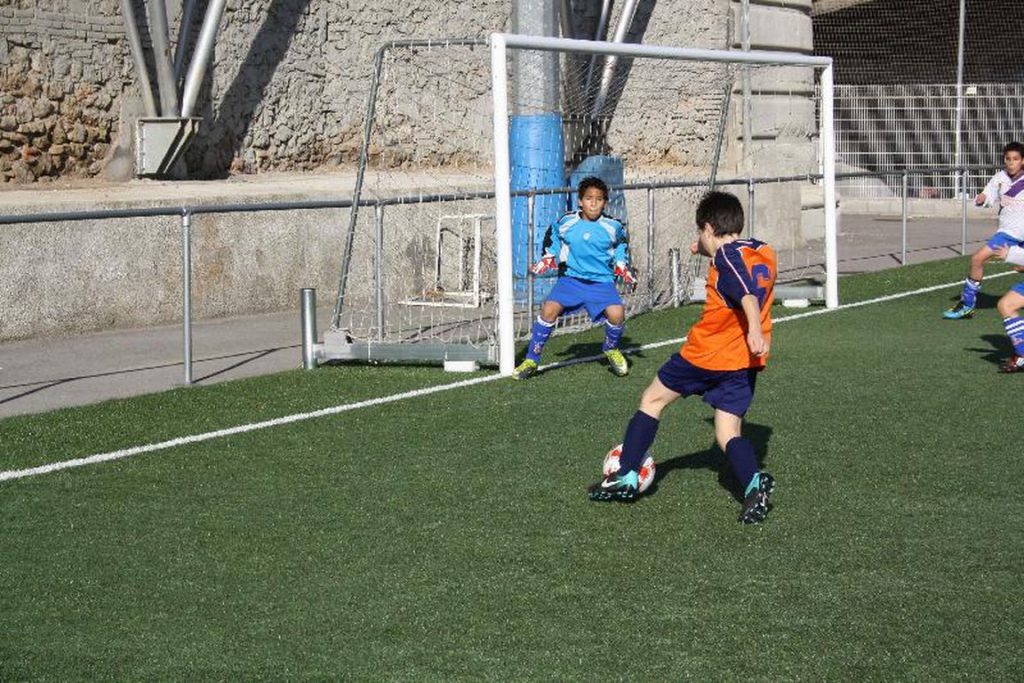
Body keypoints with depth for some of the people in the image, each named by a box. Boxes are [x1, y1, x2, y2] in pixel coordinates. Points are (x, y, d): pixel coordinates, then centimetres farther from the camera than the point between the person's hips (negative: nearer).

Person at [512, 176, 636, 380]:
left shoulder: (612, 227, -3)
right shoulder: (566, 223, -4)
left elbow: (622, 243, 19)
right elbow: (552, 234, 19)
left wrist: (623, 267, 13)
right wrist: (548, 258, 14)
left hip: (602, 280, 0)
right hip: (571, 277, 0)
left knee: (616, 313, -23)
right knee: (549, 309, -22)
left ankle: (611, 349, 13)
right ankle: (531, 359, -8)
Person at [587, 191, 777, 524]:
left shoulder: (726, 255, -11)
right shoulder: (764, 251, 12)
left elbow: (747, 293, -30)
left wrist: (755, 328, -44)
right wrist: (708, 250, 33)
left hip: (705, 352, -6)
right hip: (744, 361, 6)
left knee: (653, 399, 13)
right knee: (728, 434, 5)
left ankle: (626, 477, 16)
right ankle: (753, 483, -24)